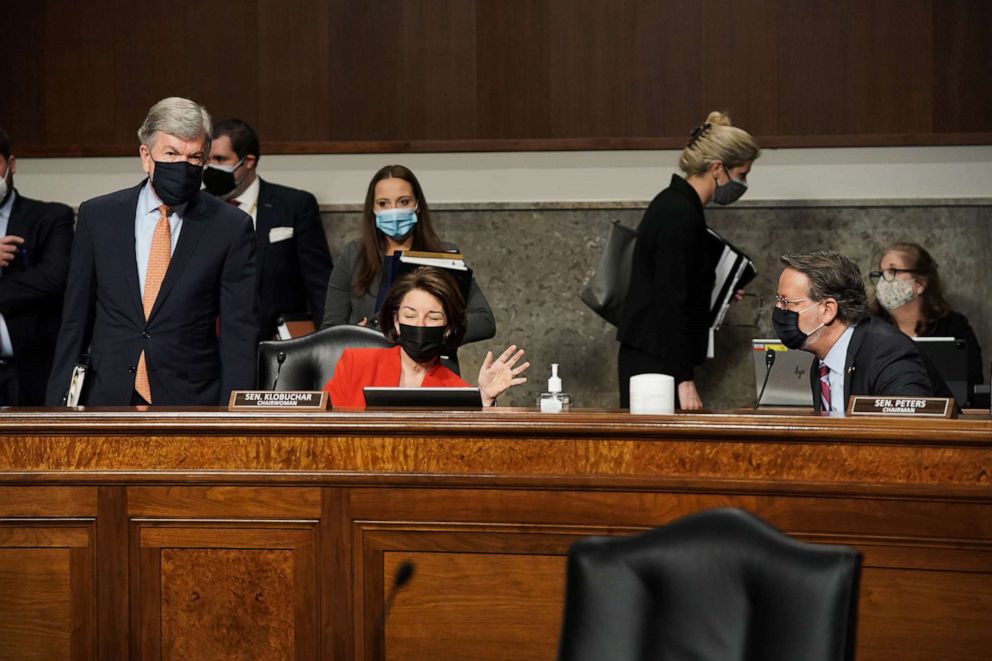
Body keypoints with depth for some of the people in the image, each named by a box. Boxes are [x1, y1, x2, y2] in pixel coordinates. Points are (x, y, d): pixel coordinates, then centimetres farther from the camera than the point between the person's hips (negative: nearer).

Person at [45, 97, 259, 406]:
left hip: (191, 403, -1)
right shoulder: (97, 216, 5)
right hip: (108, 399, 2)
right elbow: (75, 320, 8)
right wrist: (60, 404, 4)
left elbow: (239, 332, -3)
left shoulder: (231, 227, -2)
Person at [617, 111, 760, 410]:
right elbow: (671, 301, -20)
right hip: (656, 362, -10)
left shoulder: (673, 203, 13)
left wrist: (717, 292, 25)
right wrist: (684, 379, -20)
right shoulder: (681, 216, -16)